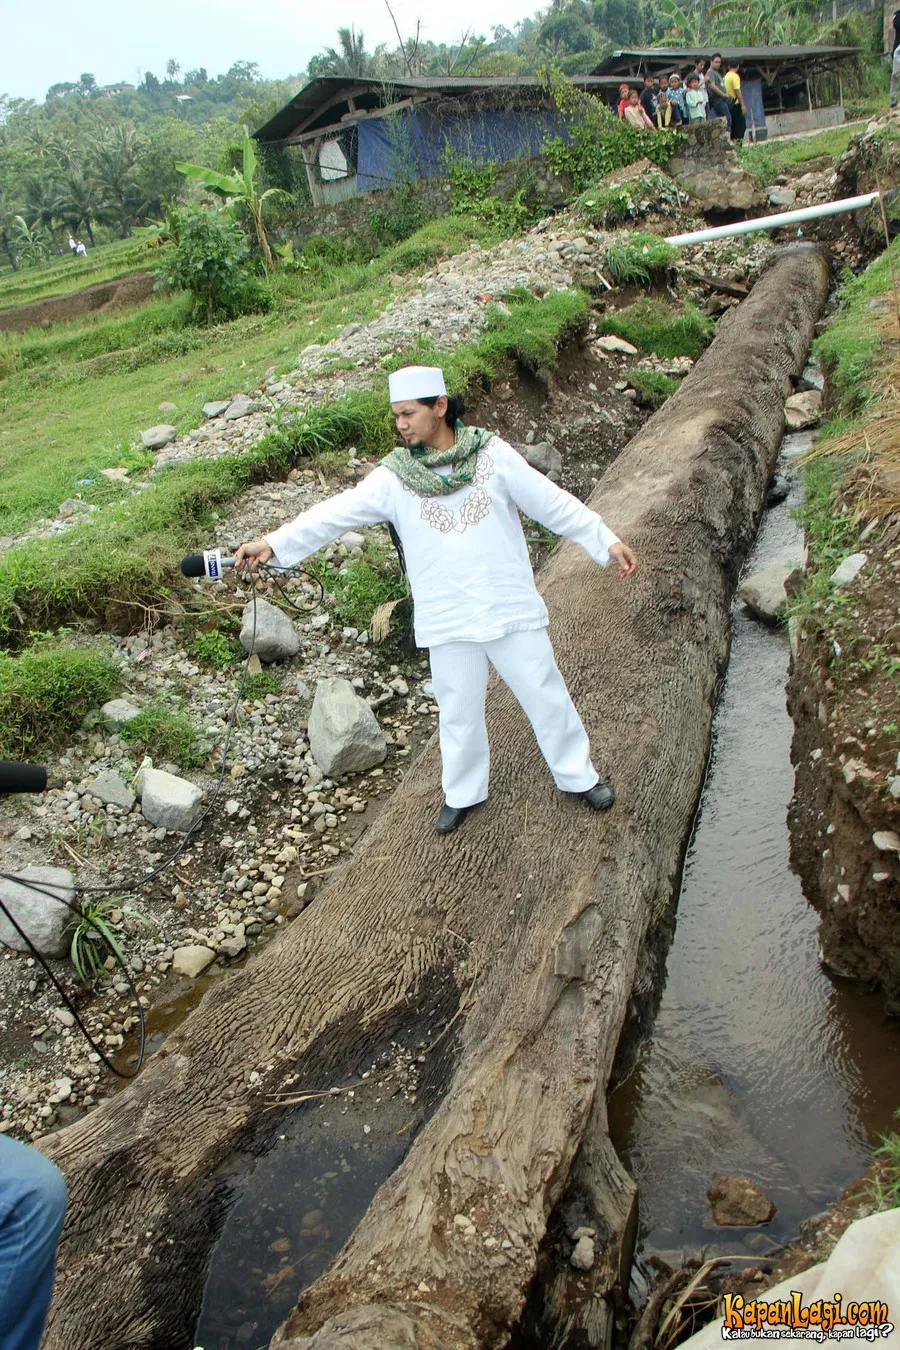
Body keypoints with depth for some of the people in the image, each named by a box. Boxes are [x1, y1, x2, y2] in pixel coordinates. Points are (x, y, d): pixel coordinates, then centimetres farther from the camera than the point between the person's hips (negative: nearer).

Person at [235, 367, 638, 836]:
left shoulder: (492, 454, -5)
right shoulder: (394, 476, -4)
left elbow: (552, 502, -1)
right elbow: (335, 513, -9)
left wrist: (607, 540, 0)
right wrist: (272, 543, -18)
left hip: (511, 607, 0)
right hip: (449, 621, 1)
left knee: (545, 695, 10)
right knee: (458, 710, 12)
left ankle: (578, 775, 32)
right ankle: (463, 792, 35)